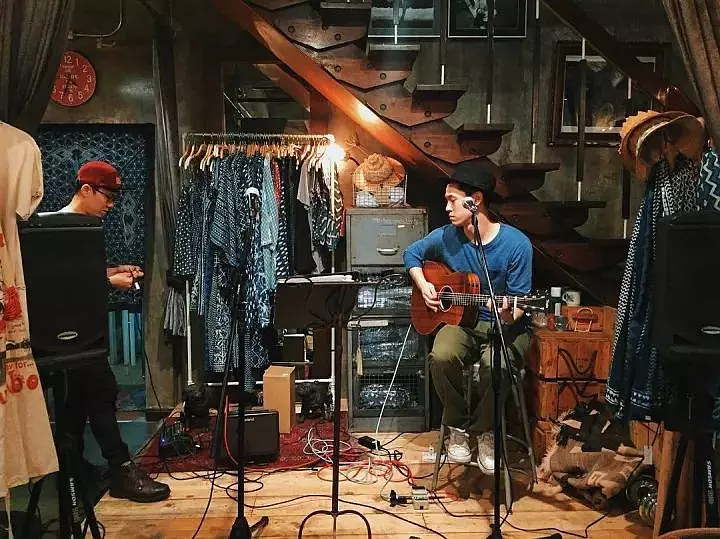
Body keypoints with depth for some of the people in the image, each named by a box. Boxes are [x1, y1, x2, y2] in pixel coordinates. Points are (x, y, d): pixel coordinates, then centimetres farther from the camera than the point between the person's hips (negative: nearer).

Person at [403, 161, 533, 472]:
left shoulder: (516, 244, -14)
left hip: (506, 326, -3)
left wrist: (508, 315, -33)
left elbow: (518, 302, -10)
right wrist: (423, 284, 1)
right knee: (441, 356, -30)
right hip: (461, 320, 3)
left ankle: (483, 430, -6)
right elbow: (412, 253, 17)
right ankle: (458, 427, -5)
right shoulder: (446, 237, -3)